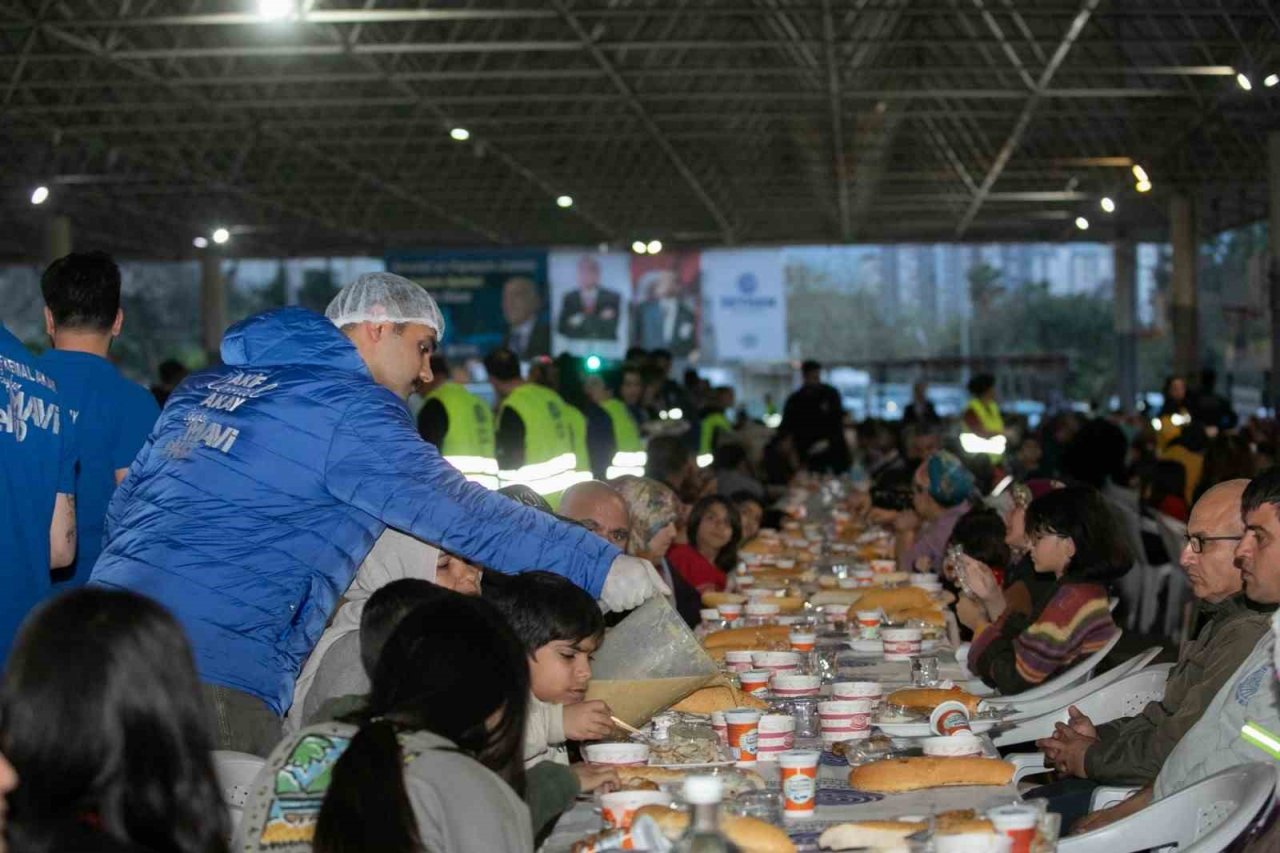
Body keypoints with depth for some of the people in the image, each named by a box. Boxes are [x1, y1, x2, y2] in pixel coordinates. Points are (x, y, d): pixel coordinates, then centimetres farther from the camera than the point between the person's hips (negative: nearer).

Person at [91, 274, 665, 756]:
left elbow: (123, 508, 23)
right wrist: (600, 567, -5)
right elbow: (465, 516, -10)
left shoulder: (205, 386, 20)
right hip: (215, 677, -9)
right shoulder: (349, 409, -6)